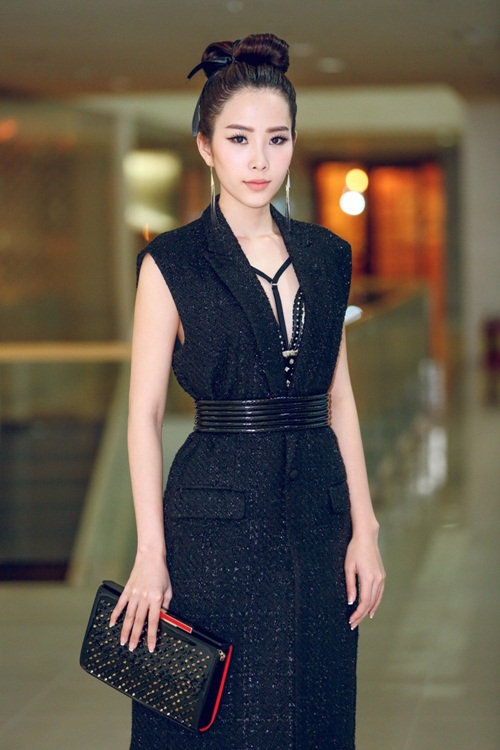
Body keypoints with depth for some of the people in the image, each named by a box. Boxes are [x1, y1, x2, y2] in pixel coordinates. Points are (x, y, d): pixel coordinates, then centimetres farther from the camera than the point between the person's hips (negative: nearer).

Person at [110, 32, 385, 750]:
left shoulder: (328, 258, 9)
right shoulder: (171, 264, -4)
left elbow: (340, 401, 11)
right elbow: (144, 413, -5)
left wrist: (364, 530, 5)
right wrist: (150, 553, -10)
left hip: (318, 518, 4)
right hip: (216, 520, -4)